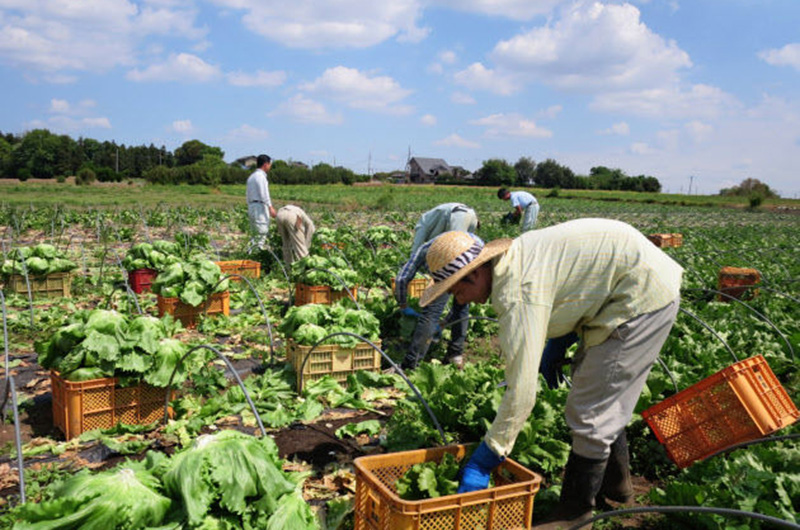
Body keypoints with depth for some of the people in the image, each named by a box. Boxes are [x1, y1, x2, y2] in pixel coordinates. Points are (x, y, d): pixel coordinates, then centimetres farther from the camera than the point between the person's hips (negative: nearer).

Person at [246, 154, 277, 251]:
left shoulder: (251, 177, 20)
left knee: (255, 233, 11)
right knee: (262, 232, -10)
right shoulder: (260, 176, -9)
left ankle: (251, 251, 9)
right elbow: (264, 194, -16)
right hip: (260, 206, -10)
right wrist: (270, 207, -18)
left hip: (251, 206, 10)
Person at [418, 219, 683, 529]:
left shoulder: (517, 294, -28)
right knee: (604, 399, 22)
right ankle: (615, 482, 41)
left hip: (645, 293, -10)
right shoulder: (513, 257, 0)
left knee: (590, 409, -6)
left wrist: (482, 462, -20)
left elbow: (522, 393, -28)